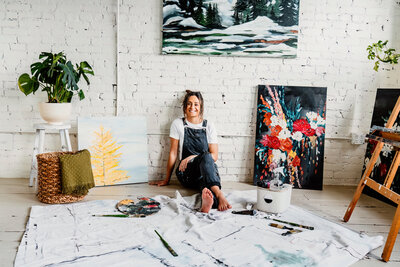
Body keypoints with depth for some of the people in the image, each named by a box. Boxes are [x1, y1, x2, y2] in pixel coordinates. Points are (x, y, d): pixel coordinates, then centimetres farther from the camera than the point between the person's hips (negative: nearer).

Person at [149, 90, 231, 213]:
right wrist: (167, 179, 8)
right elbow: (173, 153, 8)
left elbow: (214, 156, 6)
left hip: (209, 170, 2)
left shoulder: (209, 126, 11)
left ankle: (207, 199, -66)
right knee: (206, 157, -36)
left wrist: (192, 157, -9)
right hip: (186, 173, -2)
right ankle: (218, 194, -58)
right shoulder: (178, 124, 8)